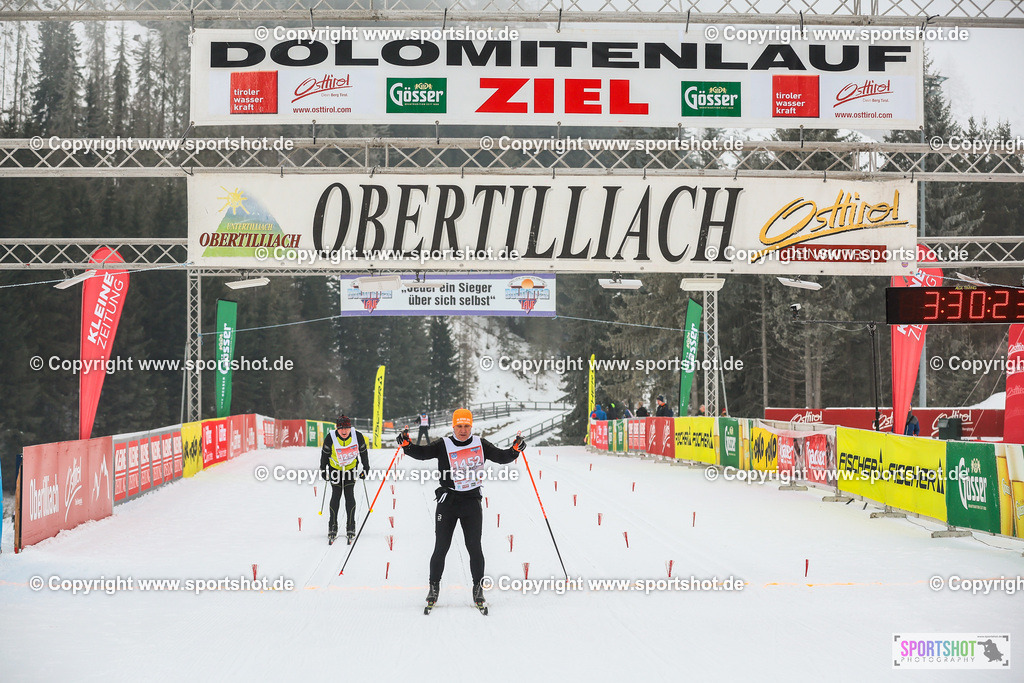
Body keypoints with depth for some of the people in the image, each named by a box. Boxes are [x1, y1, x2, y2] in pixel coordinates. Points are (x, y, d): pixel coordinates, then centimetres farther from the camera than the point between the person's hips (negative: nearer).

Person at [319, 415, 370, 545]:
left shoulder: (357, 436, -19)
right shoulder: (331, 438, -22)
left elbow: (363, 452, -2)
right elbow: (324, 454, -6)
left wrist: (365, 468, 2)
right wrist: (323, 471, -2)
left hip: (351, 469, 0)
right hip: (335, 469, 0)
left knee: (349, 495, -6)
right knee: (336, 495, -5)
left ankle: (350, 528, 0)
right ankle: (333, 527, 3)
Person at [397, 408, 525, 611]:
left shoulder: (481, 444, 3)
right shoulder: (443, 446, -2)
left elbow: (501, 457, 1)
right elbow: (422, 453, -11)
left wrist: (515, 450, -18)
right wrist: (407, 445, -29)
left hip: (472, 502, 1)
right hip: (447, 501, -1)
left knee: (474, 547, -2)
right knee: (441, 547, 2)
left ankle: (478, 587, 11)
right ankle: (434, 586, 16)